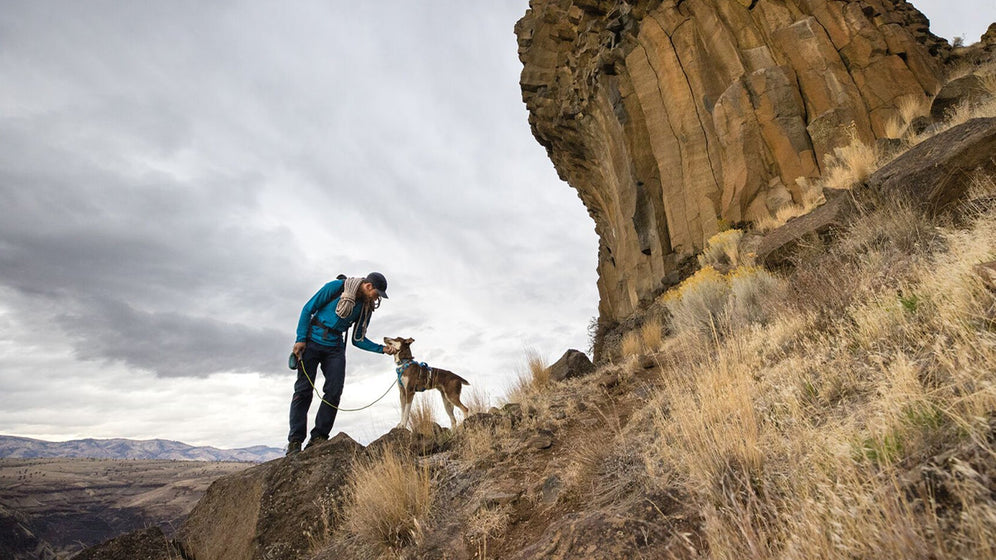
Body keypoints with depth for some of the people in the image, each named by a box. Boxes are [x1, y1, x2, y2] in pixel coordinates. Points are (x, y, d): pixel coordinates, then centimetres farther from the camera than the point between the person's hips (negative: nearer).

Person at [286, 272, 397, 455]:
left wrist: (382, 349, -3)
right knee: (303, 390, -6)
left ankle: (318, 438, 0)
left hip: (335, 348, 4)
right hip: (312, 341, -4)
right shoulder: (336, 287, -10)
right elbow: (308, 309, -7)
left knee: (334, 391, -8)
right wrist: (301, 339, -13)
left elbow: (358, 339, 8)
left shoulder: (366, 307, 4)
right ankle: (295, 441, -1)